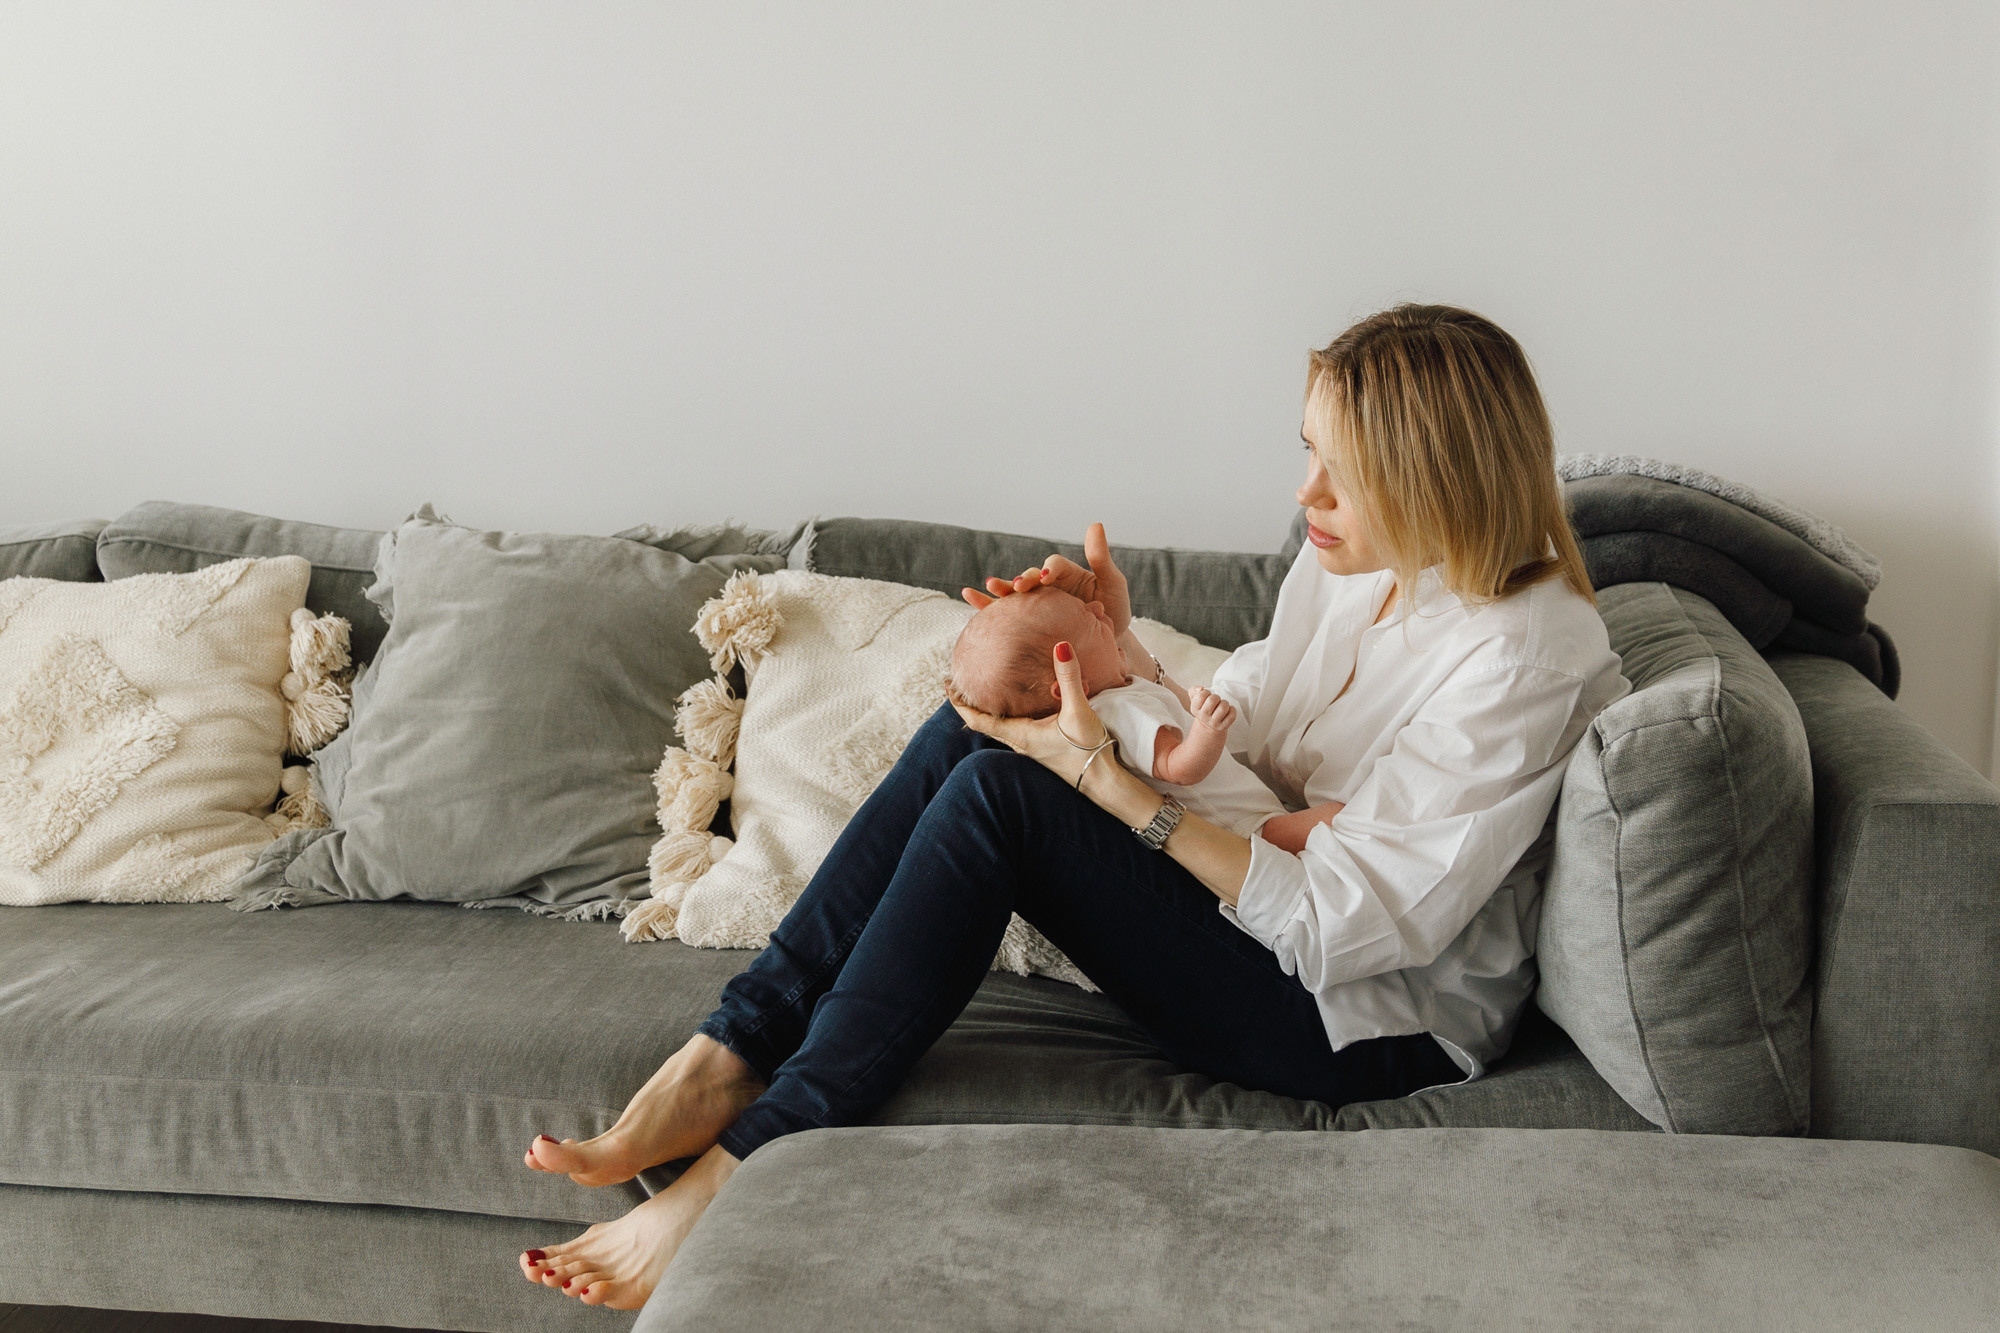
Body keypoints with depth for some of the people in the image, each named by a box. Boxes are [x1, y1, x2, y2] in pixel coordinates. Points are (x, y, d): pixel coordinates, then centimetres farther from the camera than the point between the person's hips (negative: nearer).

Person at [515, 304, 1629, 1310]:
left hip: (1384, 1021, -8)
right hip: (1271, 887, 8)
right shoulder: (1354, 556, 3)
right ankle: (729, 1062, -13)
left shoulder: (1519, 658, -23)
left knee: (998, 796, -23)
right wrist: (1123, 656, -11)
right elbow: (1234, 736, 9)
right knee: (969, 735, -11)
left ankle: (747, 1166, -17)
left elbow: (1338, 925, -24)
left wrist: (1100, 774, -26)